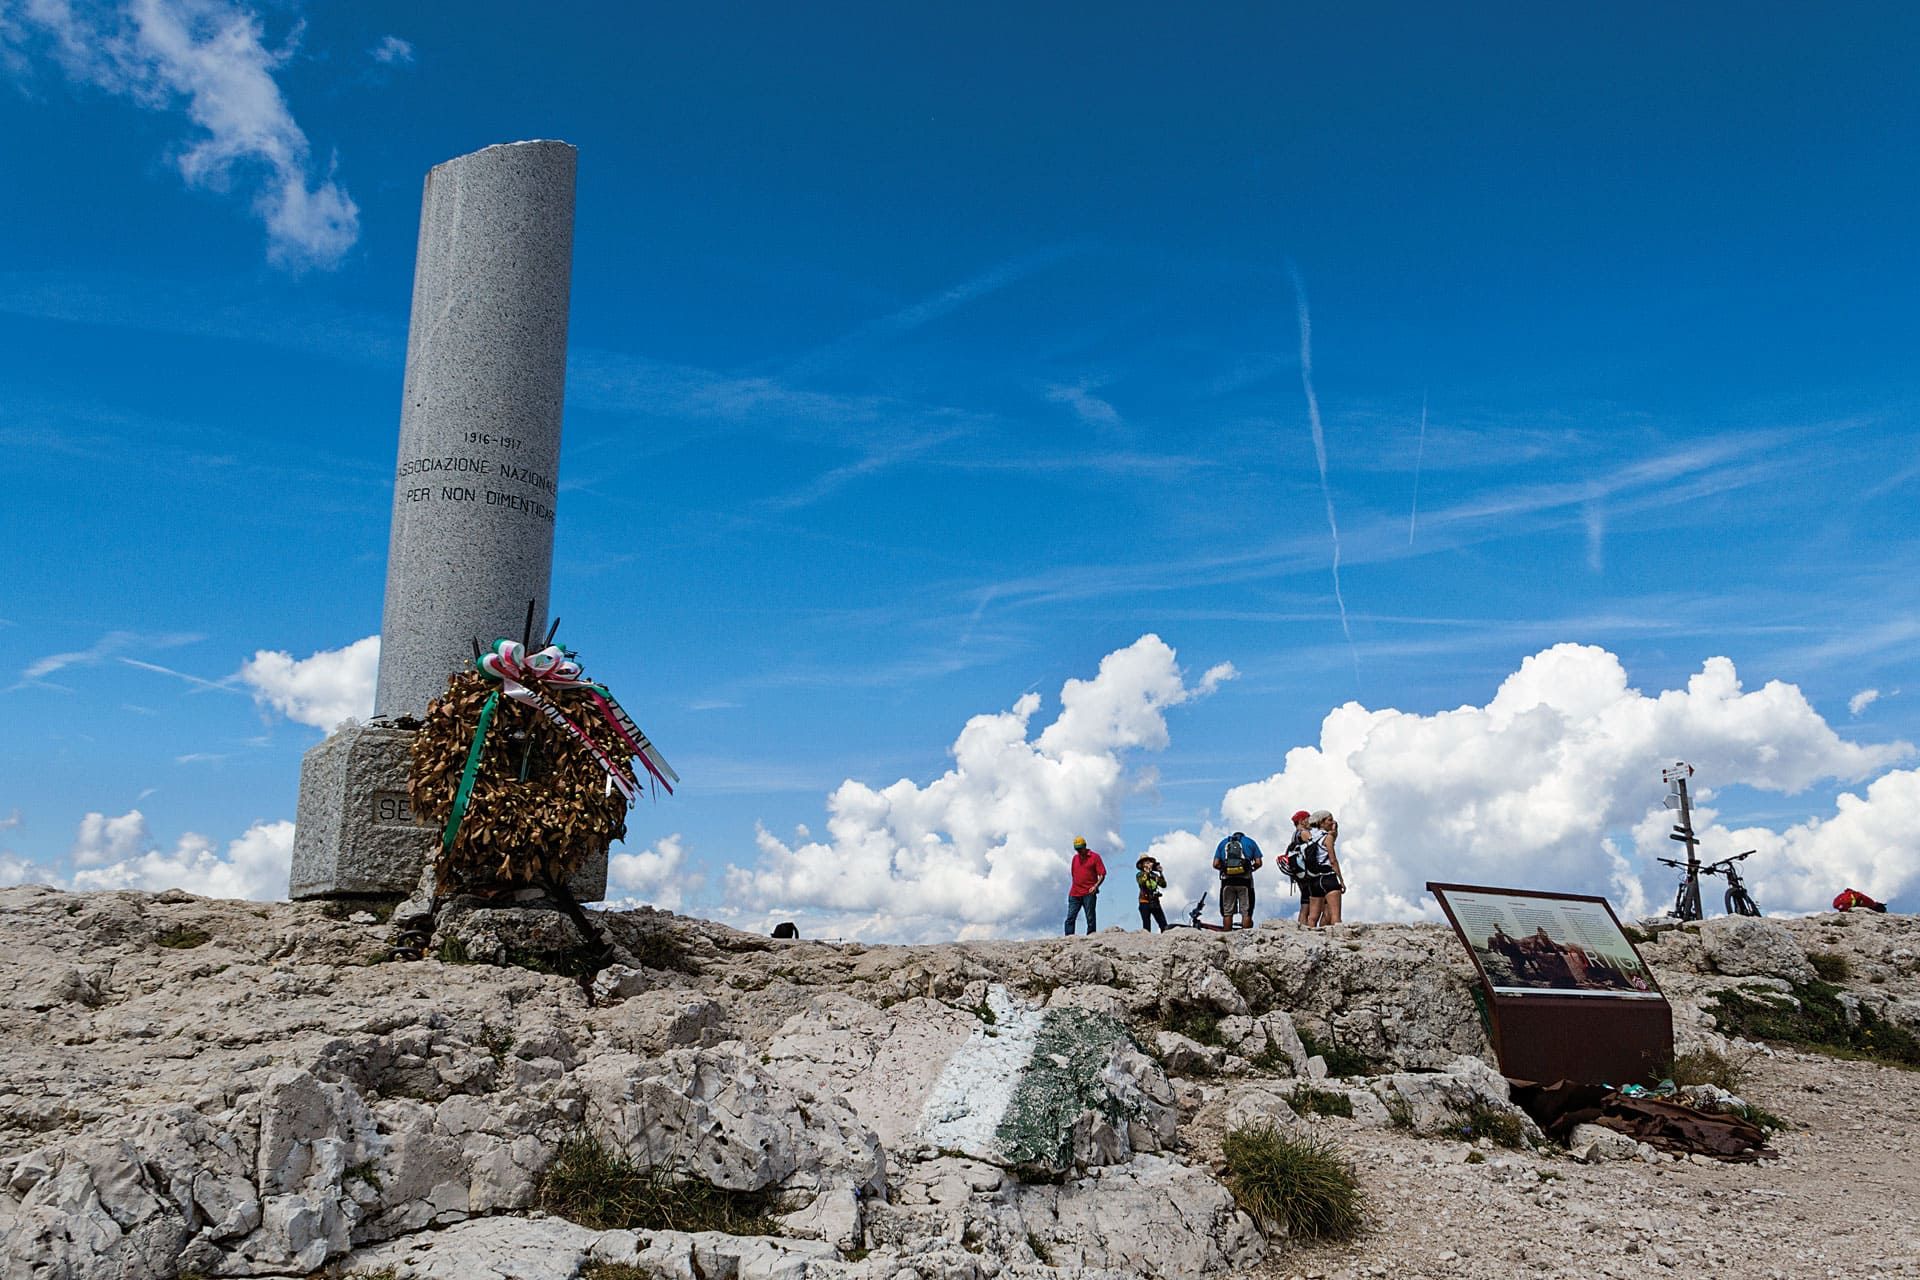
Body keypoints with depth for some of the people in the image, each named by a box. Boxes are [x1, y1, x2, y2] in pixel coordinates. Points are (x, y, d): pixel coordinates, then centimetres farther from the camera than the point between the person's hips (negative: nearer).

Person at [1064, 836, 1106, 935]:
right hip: (1074, 894, 5)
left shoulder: (1094, 857, 1)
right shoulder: (1075, 858, 18)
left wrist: (1095, 886, -17)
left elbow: (1102, 874, -3)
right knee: (1070, 918, -2)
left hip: (1089, 894, -5)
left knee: (1090, 919, -1)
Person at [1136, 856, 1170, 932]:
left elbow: (1163, 885, 4)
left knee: (1164, 925, -5)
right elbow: (1142, 882, -20)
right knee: (1147, 926, -5)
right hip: (1145, 903, -4)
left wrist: (1161, 873, -4)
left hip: (1155, 902, 4)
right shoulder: (1139, 874, 2)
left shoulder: (1155, 875, 14)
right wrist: (1147, 872, -20)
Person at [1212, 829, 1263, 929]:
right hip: (1245, 880, -1)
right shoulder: (1249, 841, 16)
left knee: (1227, 912, 7)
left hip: (1227, 880, 2)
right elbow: (1258, 863, 5)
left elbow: (1216, 864, 8)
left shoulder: (1223, 842, 19)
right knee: (1246, 912, 3)